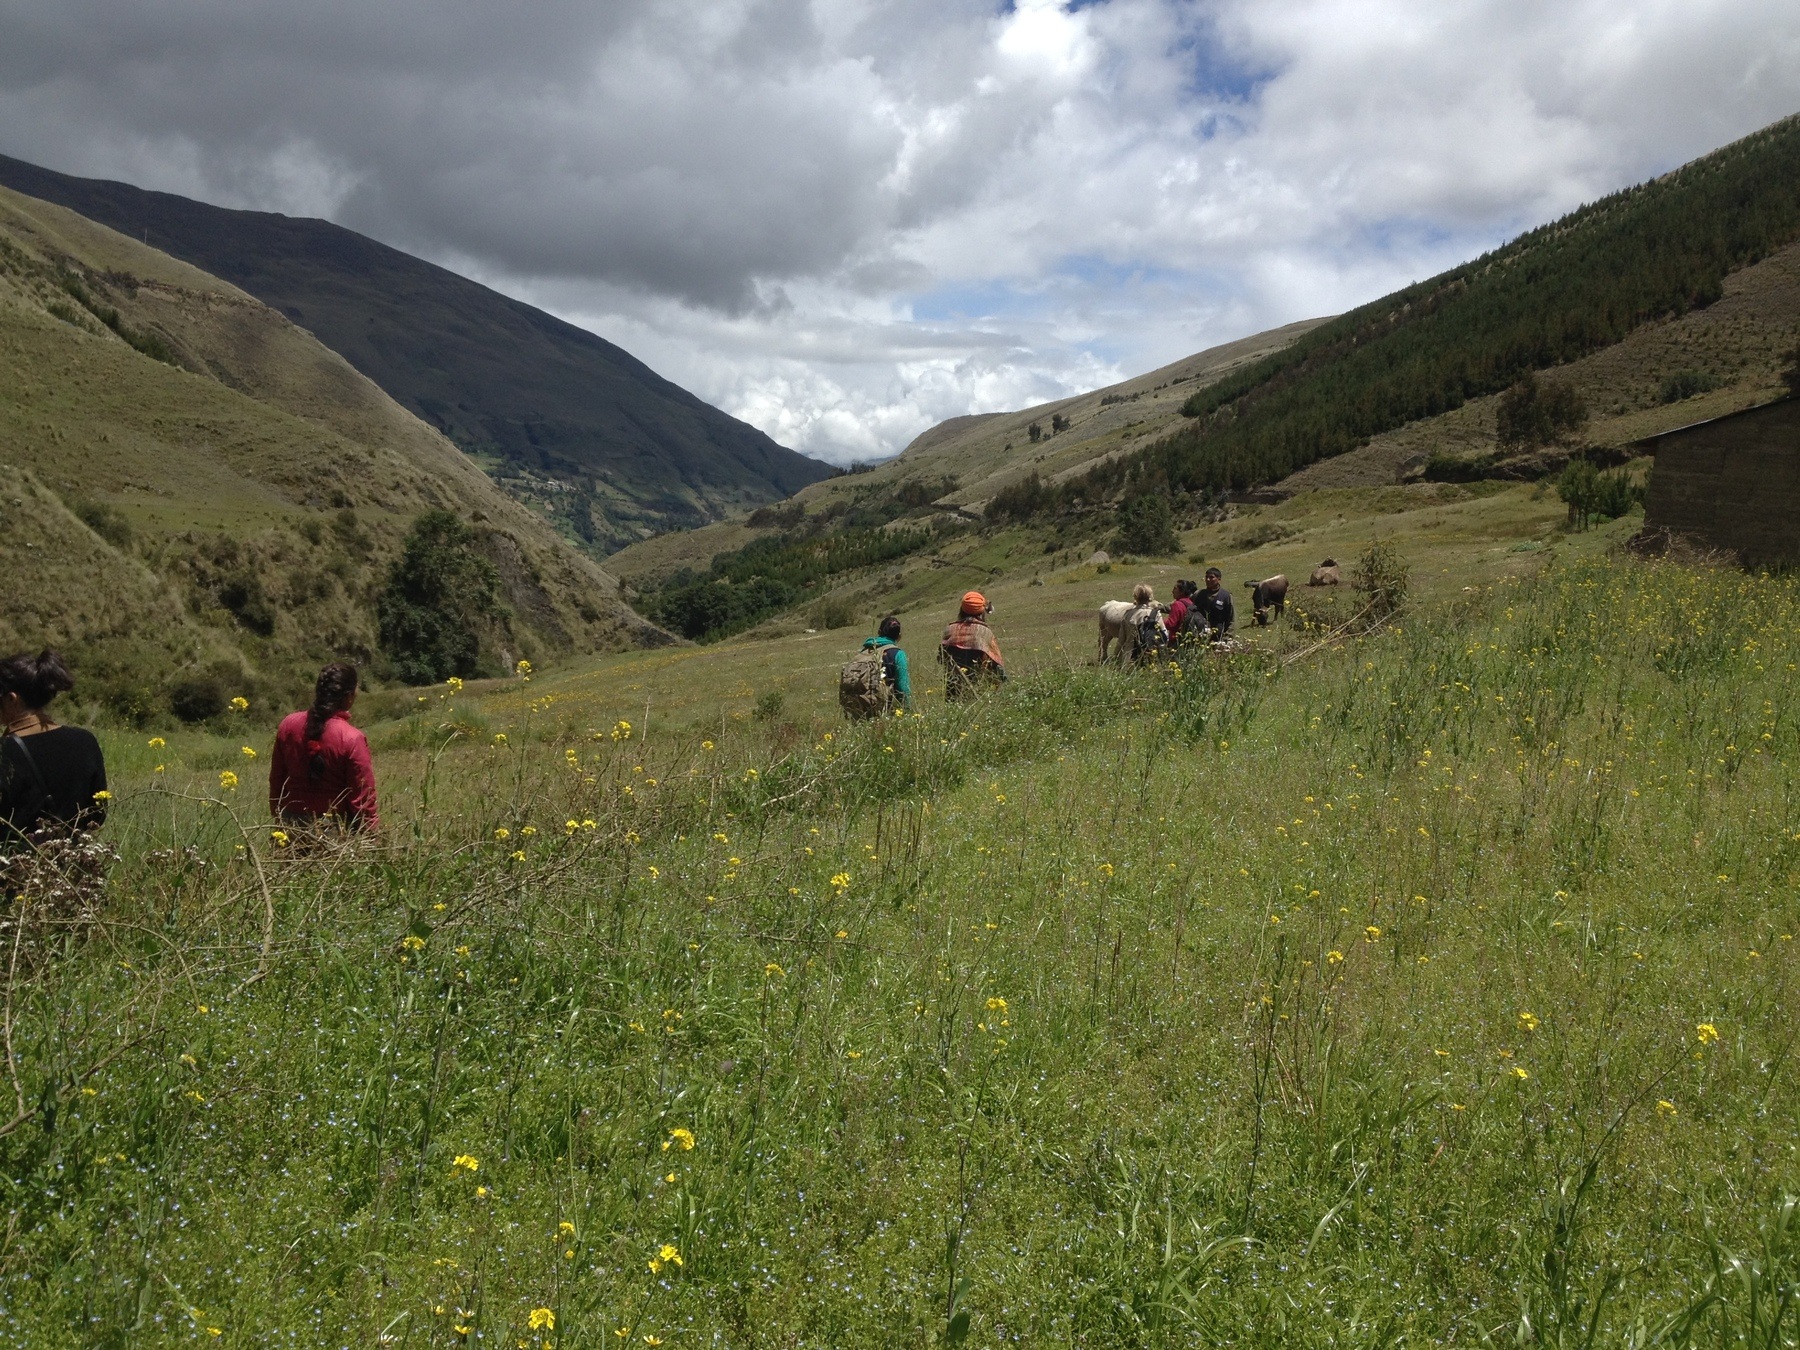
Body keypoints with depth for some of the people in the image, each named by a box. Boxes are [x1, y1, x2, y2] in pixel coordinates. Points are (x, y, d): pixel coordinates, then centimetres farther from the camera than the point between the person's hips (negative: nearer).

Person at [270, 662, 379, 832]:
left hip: (292, 824, 6)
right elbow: (363, 799, -16)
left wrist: (278, 815, 21)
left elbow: (276, 779, 9)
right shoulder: (352, 739, -19)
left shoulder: (288, 725, -2)